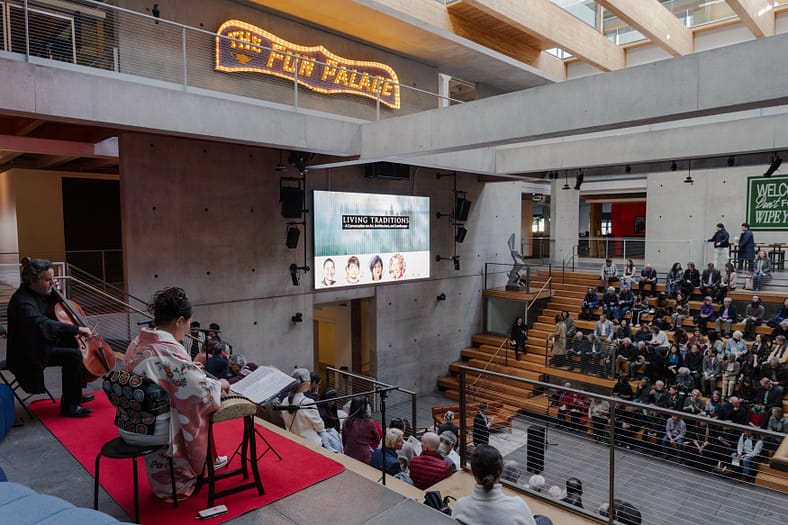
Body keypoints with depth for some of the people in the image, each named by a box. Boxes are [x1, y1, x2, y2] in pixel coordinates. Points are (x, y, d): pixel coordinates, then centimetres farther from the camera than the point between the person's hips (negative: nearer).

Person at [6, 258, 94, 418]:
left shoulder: (34, 292, 2)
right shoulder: (23, 302, -28)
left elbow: (50, 305, 22)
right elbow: (44, 325, -44)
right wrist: (77, 329, -45)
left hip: (37, 344, 11)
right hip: (29, 354, -11)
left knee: (76, 345, 14)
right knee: (74, 356, -23)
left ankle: (75, 396, 24)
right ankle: (68, 406, -11)